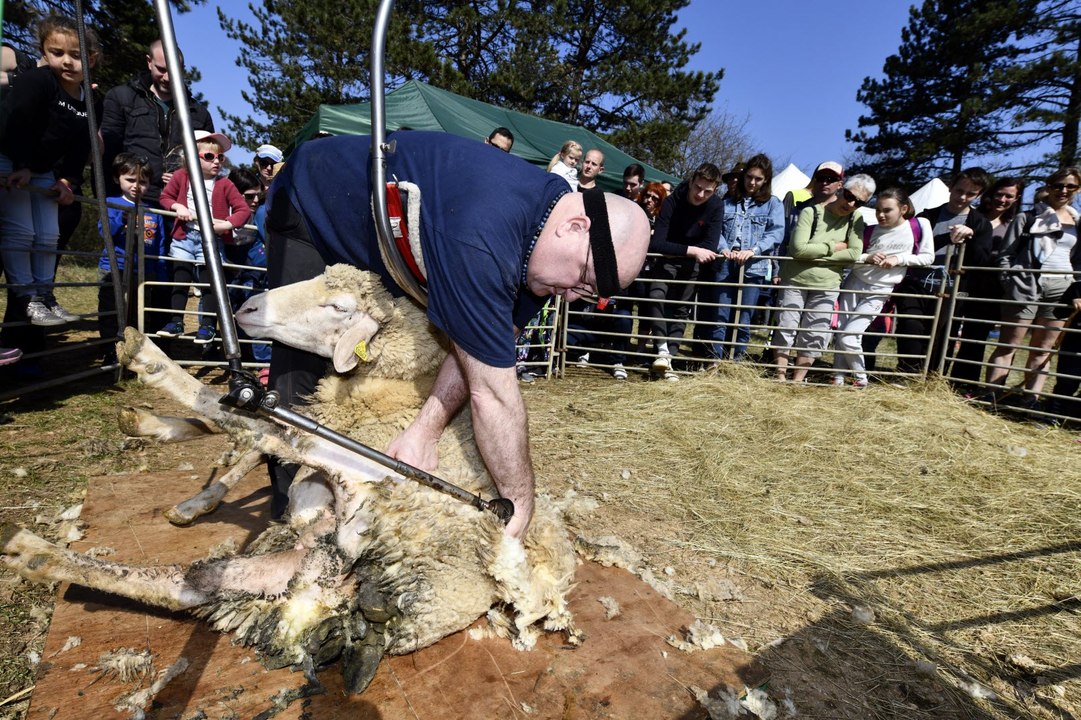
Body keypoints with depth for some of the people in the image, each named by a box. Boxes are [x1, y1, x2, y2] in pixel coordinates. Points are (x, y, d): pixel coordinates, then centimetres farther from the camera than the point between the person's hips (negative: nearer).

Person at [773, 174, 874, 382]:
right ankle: (781, 376, 10)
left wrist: (815, 254, -16)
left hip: (827, 286, 3)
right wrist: (833, 247, -13)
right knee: (786, 329, -1)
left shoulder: (856, 219, 1)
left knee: (815, 336, 3)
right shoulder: (811, 212, -10)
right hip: (795, 281, -3)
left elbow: (854, 254, -10)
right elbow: (798, 249, -22)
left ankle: (797, 380, 13)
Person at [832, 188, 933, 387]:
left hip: (879, 292, -3)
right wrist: (868, 258, -16)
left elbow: (927, 257, -2)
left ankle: (860, 378, 11)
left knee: (849, 337, -11)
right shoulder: (870, 231, -1)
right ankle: (838, 378, 14)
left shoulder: (919, 225, -5)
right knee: (840, 334, 0)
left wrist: (898, 259, -14)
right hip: (854, 283, 3)